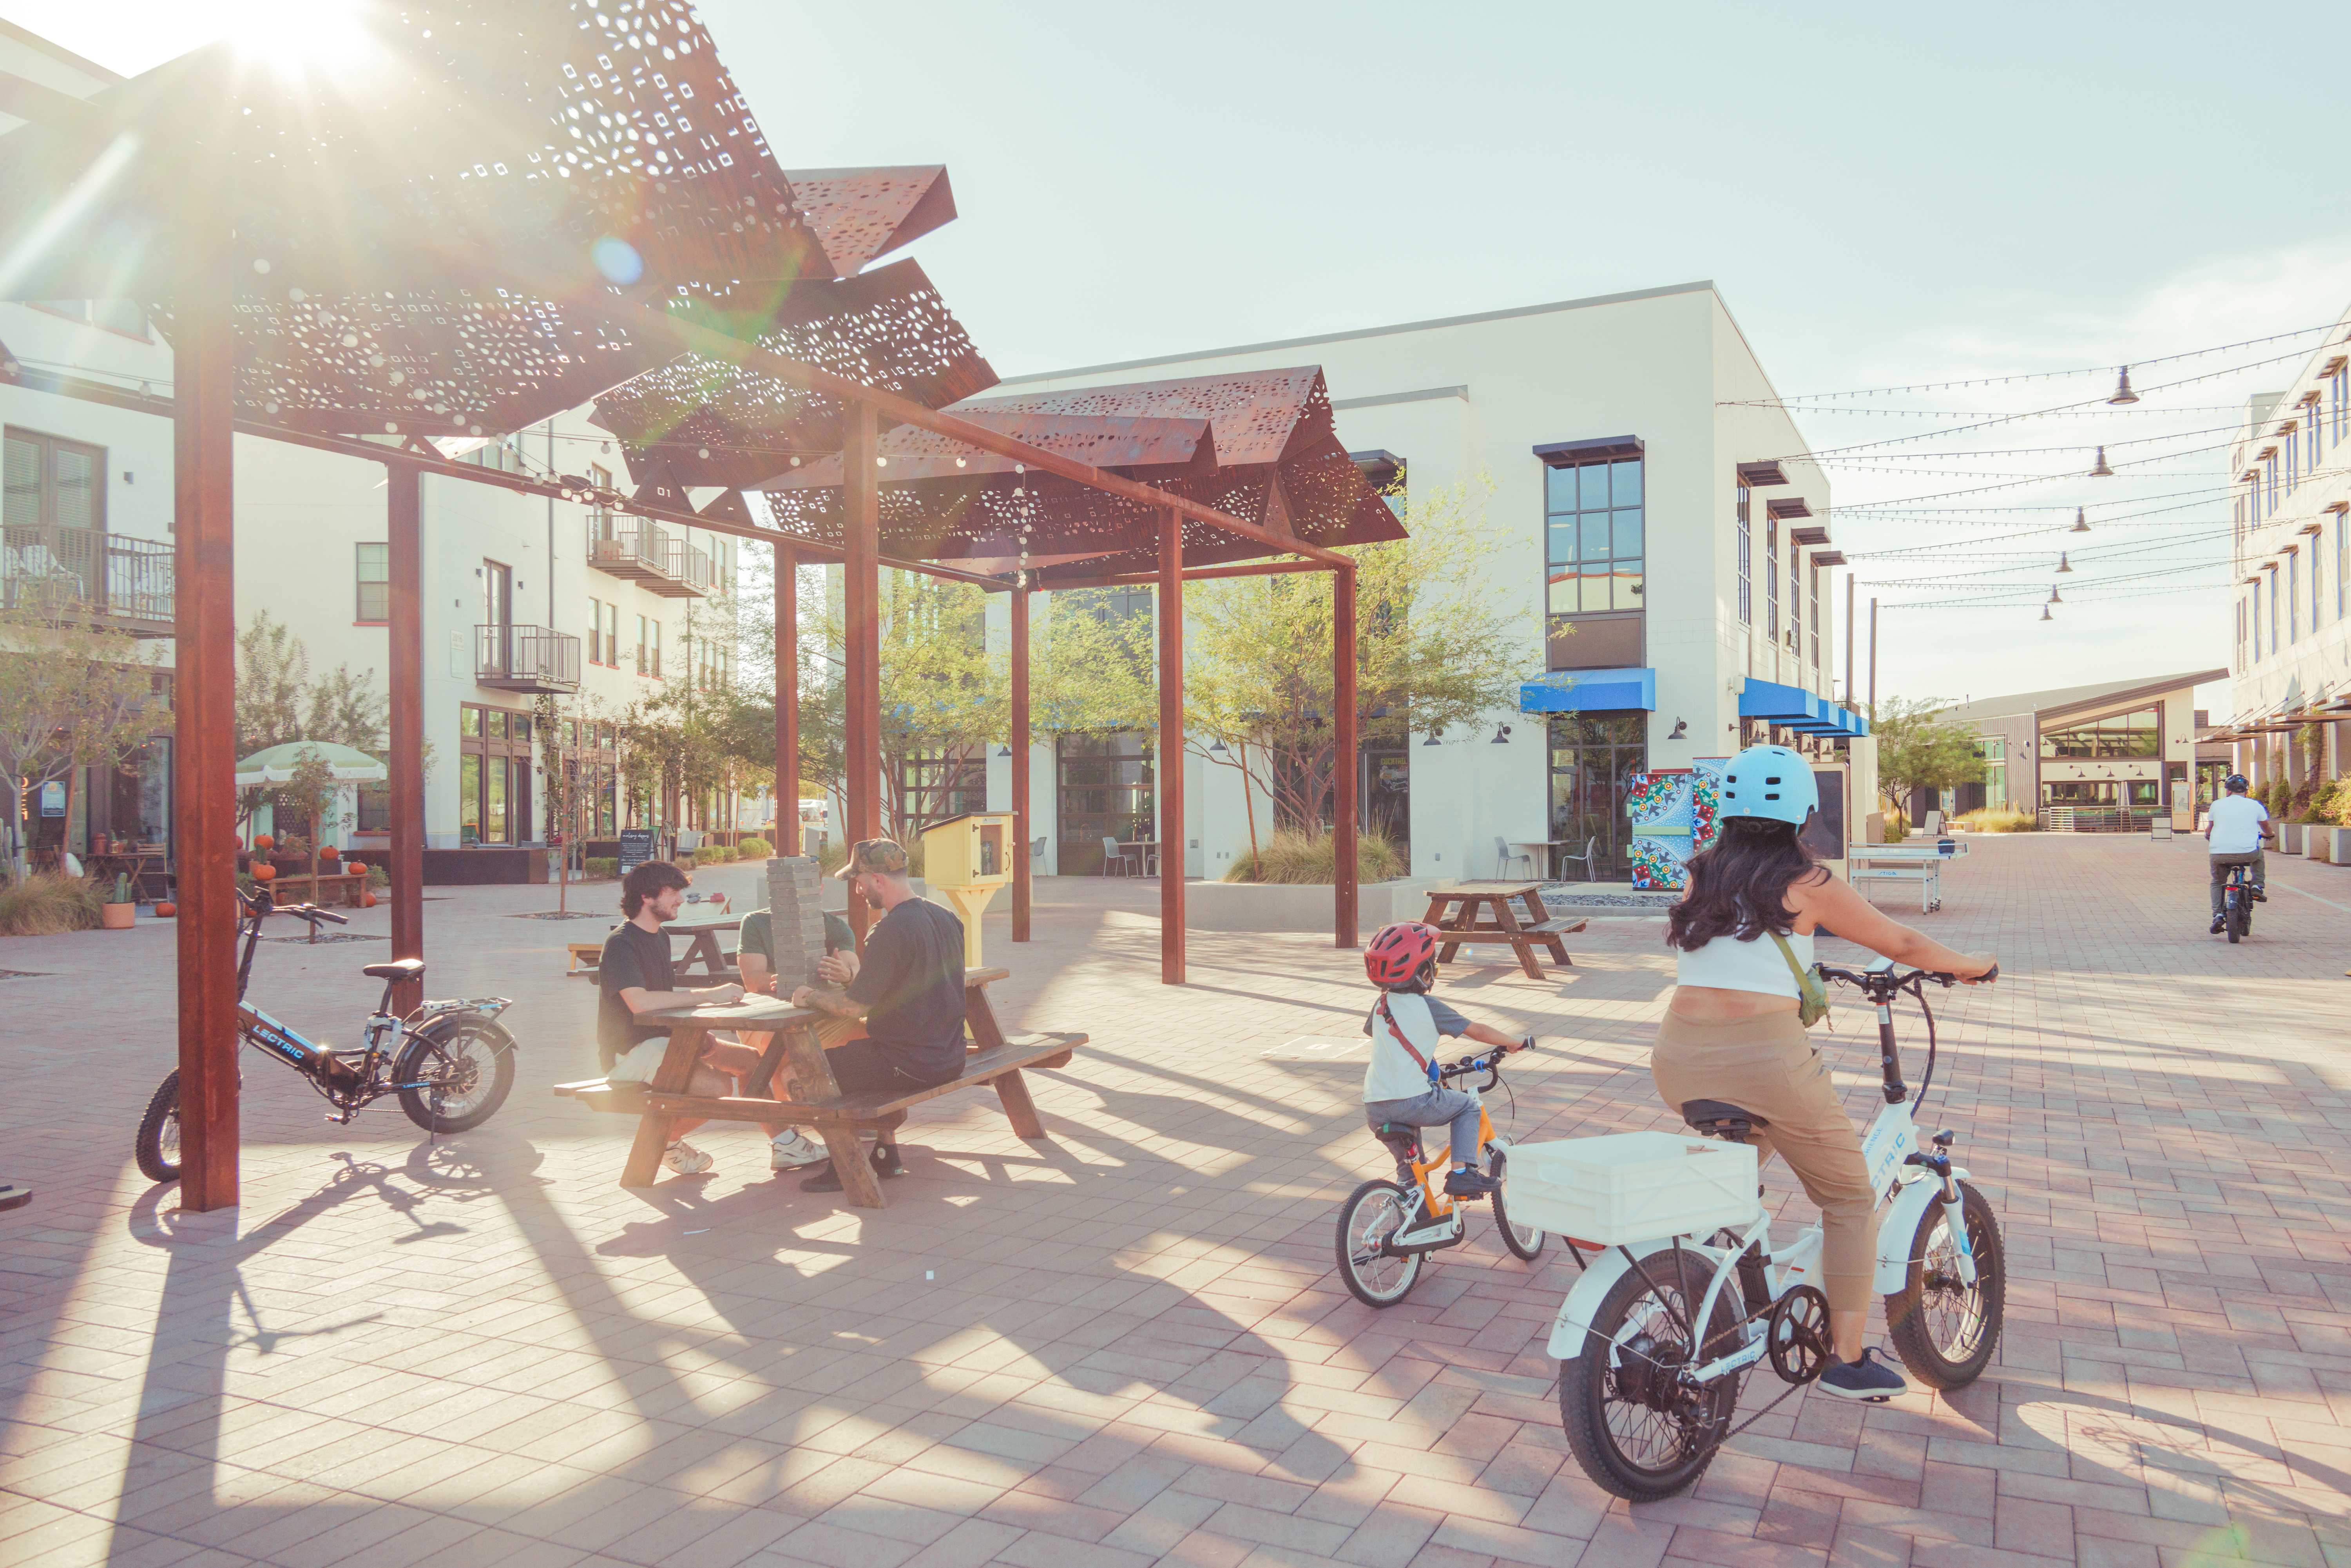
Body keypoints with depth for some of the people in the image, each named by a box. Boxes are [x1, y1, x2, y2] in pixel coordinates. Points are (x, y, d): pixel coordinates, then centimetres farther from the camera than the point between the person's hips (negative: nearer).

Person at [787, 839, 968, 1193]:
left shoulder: (891, 931, -21)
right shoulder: (945, 918, 6)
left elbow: (854, 1007, -19)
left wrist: (812, 996, -1)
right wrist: (856, 977, 14)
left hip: (910, 1065, -9)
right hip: (949, 1057, 9)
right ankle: (886, 1151, 30)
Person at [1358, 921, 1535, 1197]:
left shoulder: (1381, 1006, 12)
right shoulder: (1428, 1007, -5)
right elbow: (1477, 1031, 1)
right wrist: (1514, 1041, 18)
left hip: (1374, 1110, 6)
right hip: (1413, 1101, -6)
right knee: (1468, 1104, 17)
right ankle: (1462, 1172, 7)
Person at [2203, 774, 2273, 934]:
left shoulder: (2217, 805, 6)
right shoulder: (2255, 805, 7)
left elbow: (2209, 830, 18)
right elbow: (2267, 830, 23)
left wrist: (2208, 835, 42)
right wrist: (2270, 834, 47)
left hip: (2220, 853, 0)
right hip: (2248, 853, 0)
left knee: (2217, 883, 23)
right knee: (2260, 857, 36)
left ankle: (2218, 914, 6)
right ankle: (2258, 886, 21)